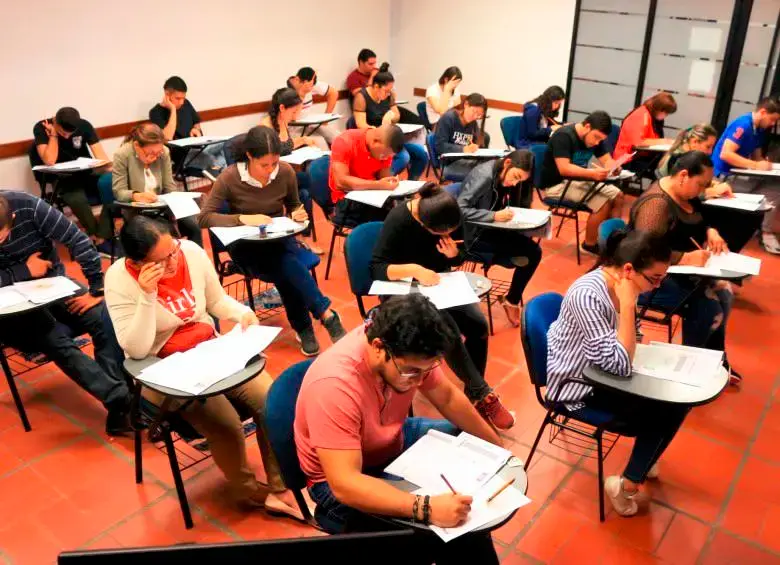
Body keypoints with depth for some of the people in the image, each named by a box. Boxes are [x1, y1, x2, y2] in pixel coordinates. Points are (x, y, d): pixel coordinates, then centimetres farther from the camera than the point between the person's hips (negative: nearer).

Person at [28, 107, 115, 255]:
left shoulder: (84, 125, -5)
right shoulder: (41, 128, -13)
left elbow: (100, 155, -9)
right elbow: (50, 161, -22)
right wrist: (53, 135, -23)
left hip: (86, 172, 3)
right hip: (62, 178, -3)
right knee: (78, 199, -35)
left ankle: (101, 238, -22)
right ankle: (96, 236, -9)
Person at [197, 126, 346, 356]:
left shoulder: (286, 172, -7)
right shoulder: (229, 178, -15)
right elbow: (204, 217, -15)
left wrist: (297, 214, -13)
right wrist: (243, 219, -28)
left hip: (279, 239, 3)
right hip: (246, 245, -2)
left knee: (286, 270, -33)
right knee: (288, 266, -33)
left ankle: (304, 328, -20)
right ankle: (327, 316, -27)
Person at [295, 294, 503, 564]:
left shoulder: (407, 351, -18)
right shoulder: (334, 386, -38)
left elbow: (447, 397, -1)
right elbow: (344, 485, -39)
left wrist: (495, 446, 6)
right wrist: (426, 508, -46)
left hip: (395, 441, 7)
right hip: (344, 480, -7)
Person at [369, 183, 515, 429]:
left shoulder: (447, 215, -7)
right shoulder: (398, 220, -22)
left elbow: (458, 261, 7)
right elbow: (376, 268, -25)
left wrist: (454, 253, -17)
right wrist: (414, 270, -39)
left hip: (439, 284, 5)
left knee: (478, 324, -18)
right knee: (448, 330, -29)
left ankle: (473, 394, -3)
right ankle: (482, 395, -16)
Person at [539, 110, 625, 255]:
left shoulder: (595, 137, 3)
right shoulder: (564, 136, -22)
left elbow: (607, 160, 3)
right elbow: (563, 169, -32)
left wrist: (613, 167, -22)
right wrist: (592, 173, -43)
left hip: (578, 180, 9)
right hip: (557, 185, -9)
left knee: (617, 196, -3)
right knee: (603, 202, -21)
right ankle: (590, 243, -5)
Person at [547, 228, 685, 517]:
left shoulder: (622, 285, -6)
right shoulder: (587, 295, -32)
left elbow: (630, 345, 9)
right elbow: (621, 366, -33)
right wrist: (628, 304, -32)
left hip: (602, 372, 8)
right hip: (575, 385, -8)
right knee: (662, 410, -13)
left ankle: (643, 462, 20)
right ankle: (628, 483, 6)